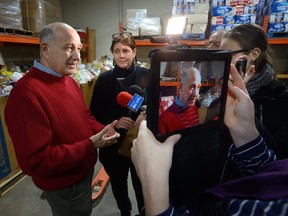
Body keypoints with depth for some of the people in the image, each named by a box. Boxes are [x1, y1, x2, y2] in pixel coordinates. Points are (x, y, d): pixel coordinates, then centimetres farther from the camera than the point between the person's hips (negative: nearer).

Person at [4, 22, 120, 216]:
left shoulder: (68, 80, 2)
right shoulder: (26, 93, -30)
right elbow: (34, 162, -29)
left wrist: (103, 130, -11)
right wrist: (91, 144, -29)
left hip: (85, 170, 8)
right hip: (64, 186, -8)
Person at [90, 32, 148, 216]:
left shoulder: (146, 75, -5)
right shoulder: (104, 79, -4)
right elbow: (95, 113, 0)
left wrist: (146, 114, -20)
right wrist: (114, 122, -17)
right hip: (114, 143, 2)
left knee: (141, 184, 14)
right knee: (118, 183, 22)